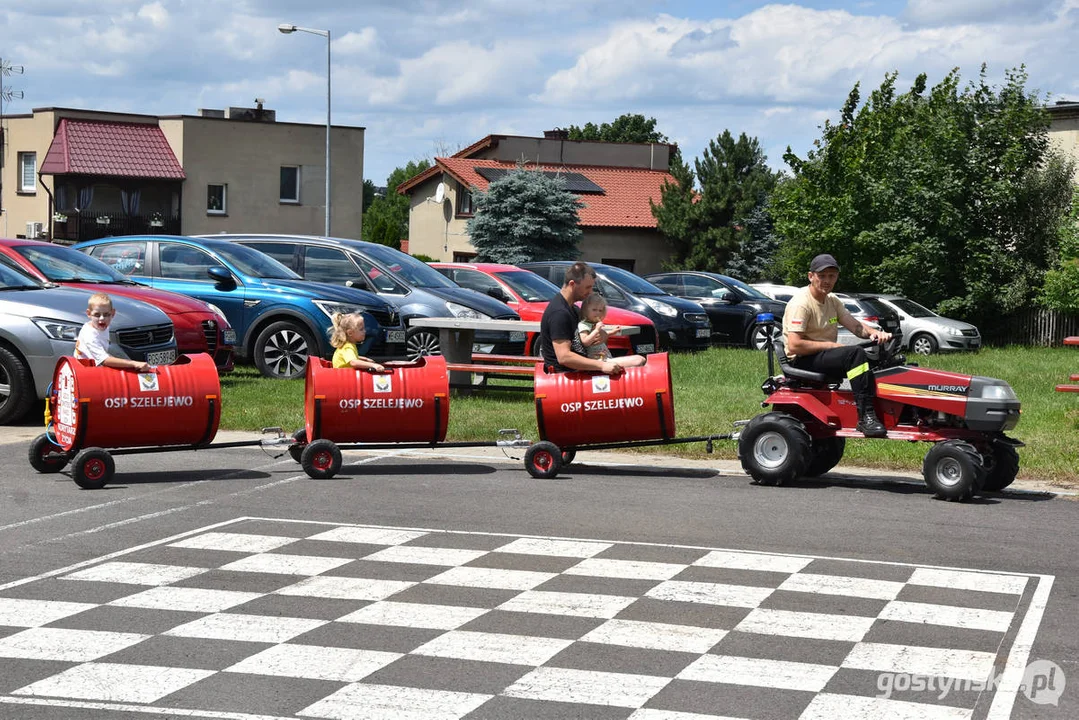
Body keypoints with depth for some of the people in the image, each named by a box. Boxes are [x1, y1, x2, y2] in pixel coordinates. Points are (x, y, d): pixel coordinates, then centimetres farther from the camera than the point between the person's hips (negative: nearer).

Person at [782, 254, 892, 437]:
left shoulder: (832, 301, 14)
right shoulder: (801, 303, -15)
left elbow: (856, 326, 7)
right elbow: (794, 346, -23)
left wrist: (875, 333, -14)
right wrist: (830, 345, -18)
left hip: (825, 355, 9)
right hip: (803, 361, -9)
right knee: (856, 353, -30)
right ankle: (865, 417, -34)